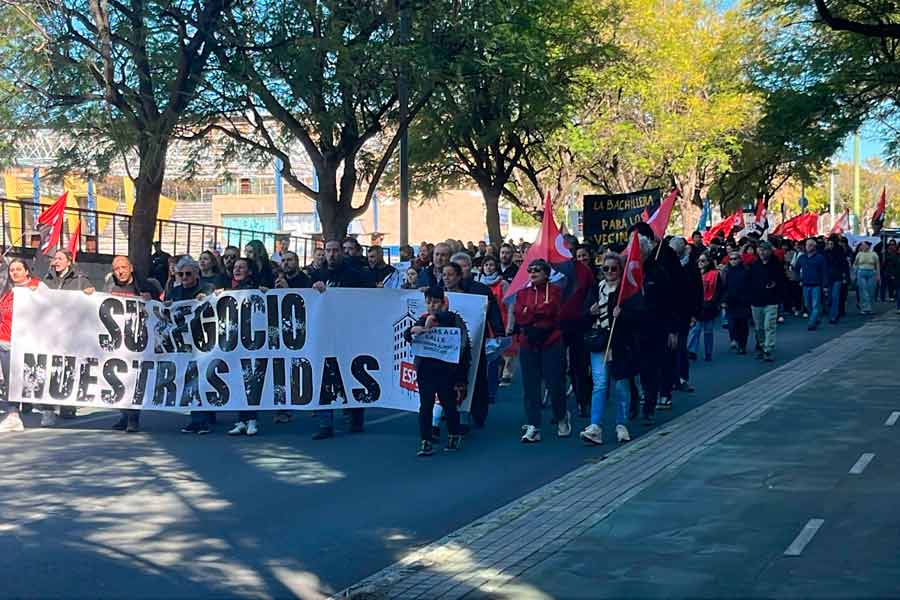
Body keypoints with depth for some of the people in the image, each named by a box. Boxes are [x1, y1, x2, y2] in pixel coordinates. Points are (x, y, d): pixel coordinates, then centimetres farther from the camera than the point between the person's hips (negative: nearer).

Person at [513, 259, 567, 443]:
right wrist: (540, 311, -10)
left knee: (554, 384, -2)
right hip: (528, 344, 3)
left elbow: (551, 310, -14)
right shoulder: (522, 293, 12)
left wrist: (529, 312, -4)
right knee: (530, 386, -1)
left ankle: (562, 419, 22)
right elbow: (518, 316, -2)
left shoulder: (554, 291, 3)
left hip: (551, 343, -3)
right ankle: (532, 428, 1)